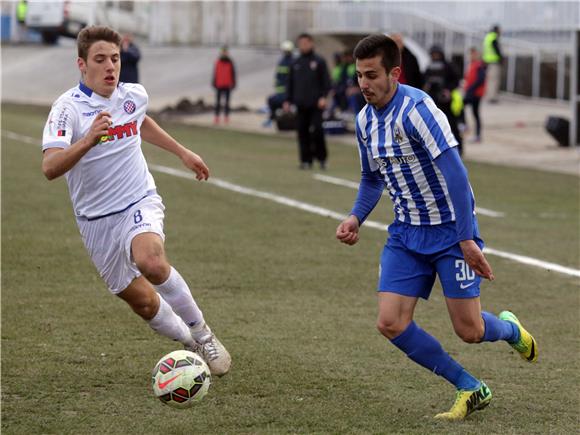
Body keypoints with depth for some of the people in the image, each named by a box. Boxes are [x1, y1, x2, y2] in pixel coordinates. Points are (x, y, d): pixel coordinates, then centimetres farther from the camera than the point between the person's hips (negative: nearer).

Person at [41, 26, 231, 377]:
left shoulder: (135, 95, -2)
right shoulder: (69, 108, -17)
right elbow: (50, 168, -32)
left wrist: (183, 152, 28)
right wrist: (88, 140, -47)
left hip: (140, 203, 1)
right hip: (96, 220, -1)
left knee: (150, 261, -31)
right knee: (141, 300, 2)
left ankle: (202, 334, -13)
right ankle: (190, 346, 29)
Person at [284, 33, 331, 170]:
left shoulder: (319, 62, 3)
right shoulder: (295, 63, 14)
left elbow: (326, 81, -1)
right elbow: (290, 83, 18)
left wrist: (323, 97, -13)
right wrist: (288, 100, 11)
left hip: (315, 104, -4)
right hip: (301, 105, 4)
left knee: (317, 131, -9)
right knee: (302, 133, 2)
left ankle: (322, 158, 5)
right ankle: (306, 160, 6)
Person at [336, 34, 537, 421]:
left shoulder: (416, 109, -22)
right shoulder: (365, 120, 4)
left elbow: (454, 173, -25)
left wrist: (466, 238, -28)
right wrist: (356, 218, 1)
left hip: (450, 230, -7)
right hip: (406, 234, 7)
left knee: (469, 331, -4)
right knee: (391, 323, -8)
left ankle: (508, 329, 36)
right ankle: (472, 390, 8)